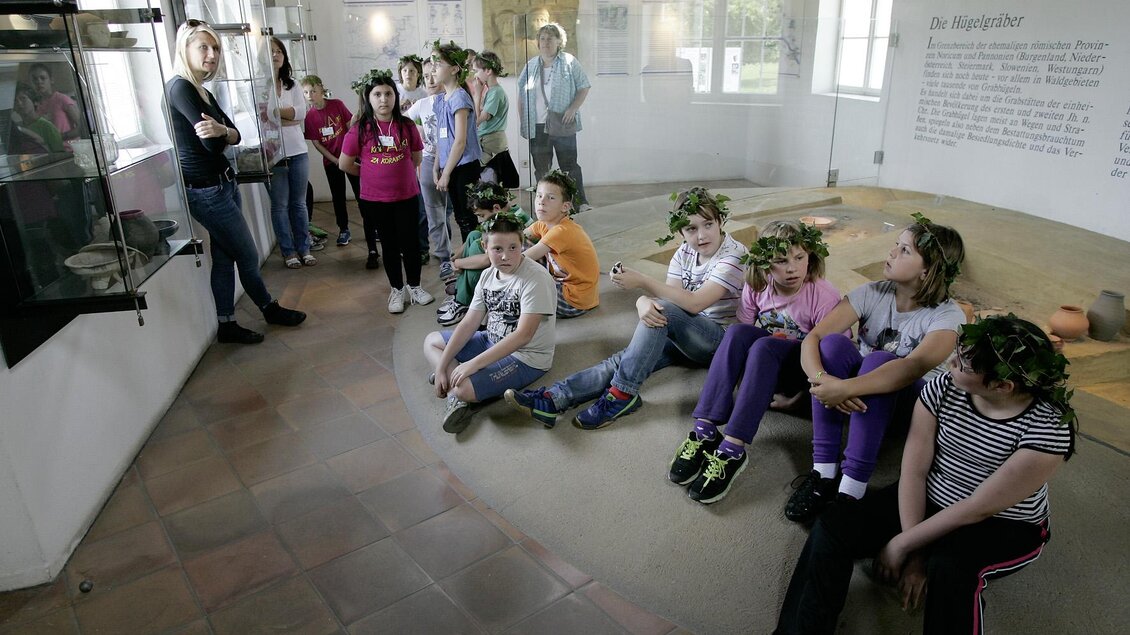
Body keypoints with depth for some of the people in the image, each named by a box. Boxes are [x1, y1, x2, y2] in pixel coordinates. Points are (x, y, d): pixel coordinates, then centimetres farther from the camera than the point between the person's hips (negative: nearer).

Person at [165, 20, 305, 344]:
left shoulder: (201, 90, 14)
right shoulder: (180, 88, -15)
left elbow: (234, 135, 0)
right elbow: (213, 144, -22)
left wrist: (221, 130, -20)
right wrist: (223, 132, -3)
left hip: (223, 184, 9)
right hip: (206, 190, -9)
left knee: (225, 256, 12)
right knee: (248, 256, 4)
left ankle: (227, 325, 20)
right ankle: (270, 309, 23)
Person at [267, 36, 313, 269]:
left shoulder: (292, 85, 10)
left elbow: (301, 112, -4)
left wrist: (274, 110, -13)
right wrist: (288, 118, -13)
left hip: (297, 151, 4)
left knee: (299, 203, 11)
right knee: (280, 204, 4)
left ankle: (304, 248, 20)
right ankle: (288, 251, 14)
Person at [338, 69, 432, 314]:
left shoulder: (407, 126, -3)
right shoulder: (360, 130, -8)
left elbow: (416, 158, 11)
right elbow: (345, 164, 0)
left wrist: (397, 172, 8)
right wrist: (372, 173, 6)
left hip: (407, 195, 1)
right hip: (375, 199, -1)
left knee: (410, 242, 9)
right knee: (390, 244, 11)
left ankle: (414, 287, 26)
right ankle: (397, 290, 24)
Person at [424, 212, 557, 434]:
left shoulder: (535, 278, -23)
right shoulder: (488, 275, 1)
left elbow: (523, 335, -29)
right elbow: (469, 323, 2)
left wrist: (474, 364, -30)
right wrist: (441, 367, -5)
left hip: (525, 358, -9)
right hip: (493, 342, 9)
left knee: (464, 388, -31)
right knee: (431, 341, 13)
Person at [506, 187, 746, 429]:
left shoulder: (734, 254, -15)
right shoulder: (685, 253, 6)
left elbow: (695, 303, -27)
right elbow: (670, 296, -7)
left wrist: (642, 282, -29)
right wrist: (644, 302, -32)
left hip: (721, 340, -6)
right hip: (686, 335, 6)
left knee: (663, 309, -32)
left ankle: (622, 394, -29)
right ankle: (552, 399, -31)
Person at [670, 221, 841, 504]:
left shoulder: (824, 296, -20)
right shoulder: (757, 287, -7)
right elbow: (740, 340, 0)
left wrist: (798, 392, -23)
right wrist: (743, 381, -13)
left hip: (804, 368, -4)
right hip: (766, 364, 4)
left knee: (764, 346, -34)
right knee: (736, 332, -26)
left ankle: (733, 450, -38)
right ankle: (705, 431, -33)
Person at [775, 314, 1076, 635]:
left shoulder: (1048, 431, -25)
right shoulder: (942, 389, -14)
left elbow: (977, 509, -23)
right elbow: (913, 471, -14)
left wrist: (903, 544, -19)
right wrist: (915, 552, -18)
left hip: (1004, 527, -4)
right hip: (928, 501, 4)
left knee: (950, 567, -38)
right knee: (833, 527, -16)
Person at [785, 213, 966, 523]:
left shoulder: (948, 317, -19)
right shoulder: (872, 294, -10)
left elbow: (913, 367, -38)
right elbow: (812, 338, -20)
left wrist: (845, 388, -50)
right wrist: (822, 380, -40)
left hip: (915, 399, -3)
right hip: (859, 397, 3)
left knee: (878, 359, -34)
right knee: (833, 343, -27)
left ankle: (852, 488, -35)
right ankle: (823, 472, -28)